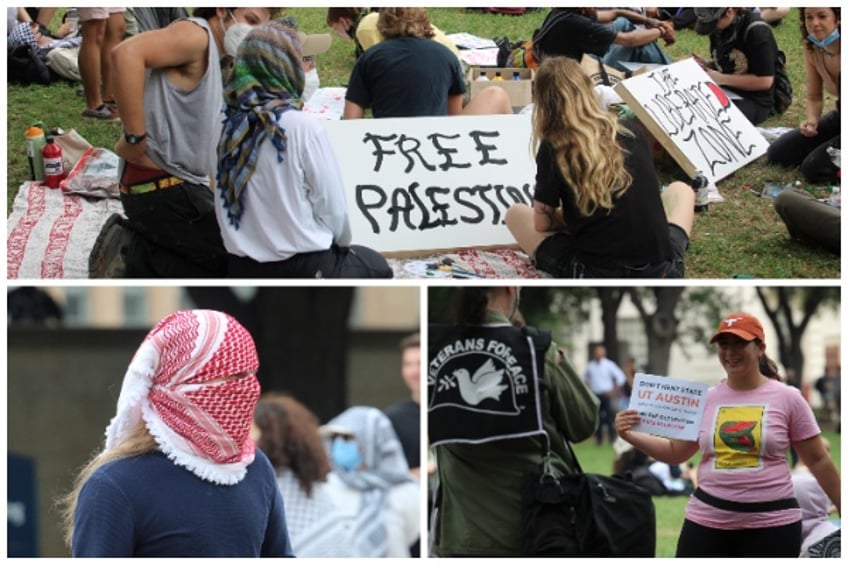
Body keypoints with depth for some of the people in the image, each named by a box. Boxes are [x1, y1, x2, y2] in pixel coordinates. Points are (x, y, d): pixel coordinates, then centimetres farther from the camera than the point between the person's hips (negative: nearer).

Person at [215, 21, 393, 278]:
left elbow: (224, 209, 6)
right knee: (375, 265, 26)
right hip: (301, 269, -6)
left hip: (240, 267, 6)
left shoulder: (231, 126, 0)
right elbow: (332, 206, -11)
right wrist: (342, 244, 9)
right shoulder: (302, 126, -18)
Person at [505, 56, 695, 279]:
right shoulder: (632, 131, 4)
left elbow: (542, 224, 1)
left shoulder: (552, 149, -7)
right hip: (659, 272, 3)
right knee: (680, 190, 35)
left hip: (593, 276, -3)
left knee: (515, 214, 22)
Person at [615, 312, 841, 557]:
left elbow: (818, 460, 3)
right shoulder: (705, 399, 7)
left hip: (771, 524, -3)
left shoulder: (787, 398, -2)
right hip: (708, 520, 3)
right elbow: (675, 452, 14)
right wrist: (629, 435, -1)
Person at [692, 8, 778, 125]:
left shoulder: (757, 31, -16)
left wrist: (721, 79, -17)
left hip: (755, 101, -7)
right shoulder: (719, 29, 6)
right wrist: (706, 66, -1)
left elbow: (765, 81, -17)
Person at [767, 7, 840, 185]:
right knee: (777, 153, 3)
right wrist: (812, 120, -15)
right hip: (839, 117, 8)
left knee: (814, 168, -23)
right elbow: (814, 97, 5)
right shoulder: (811, 47, -5)